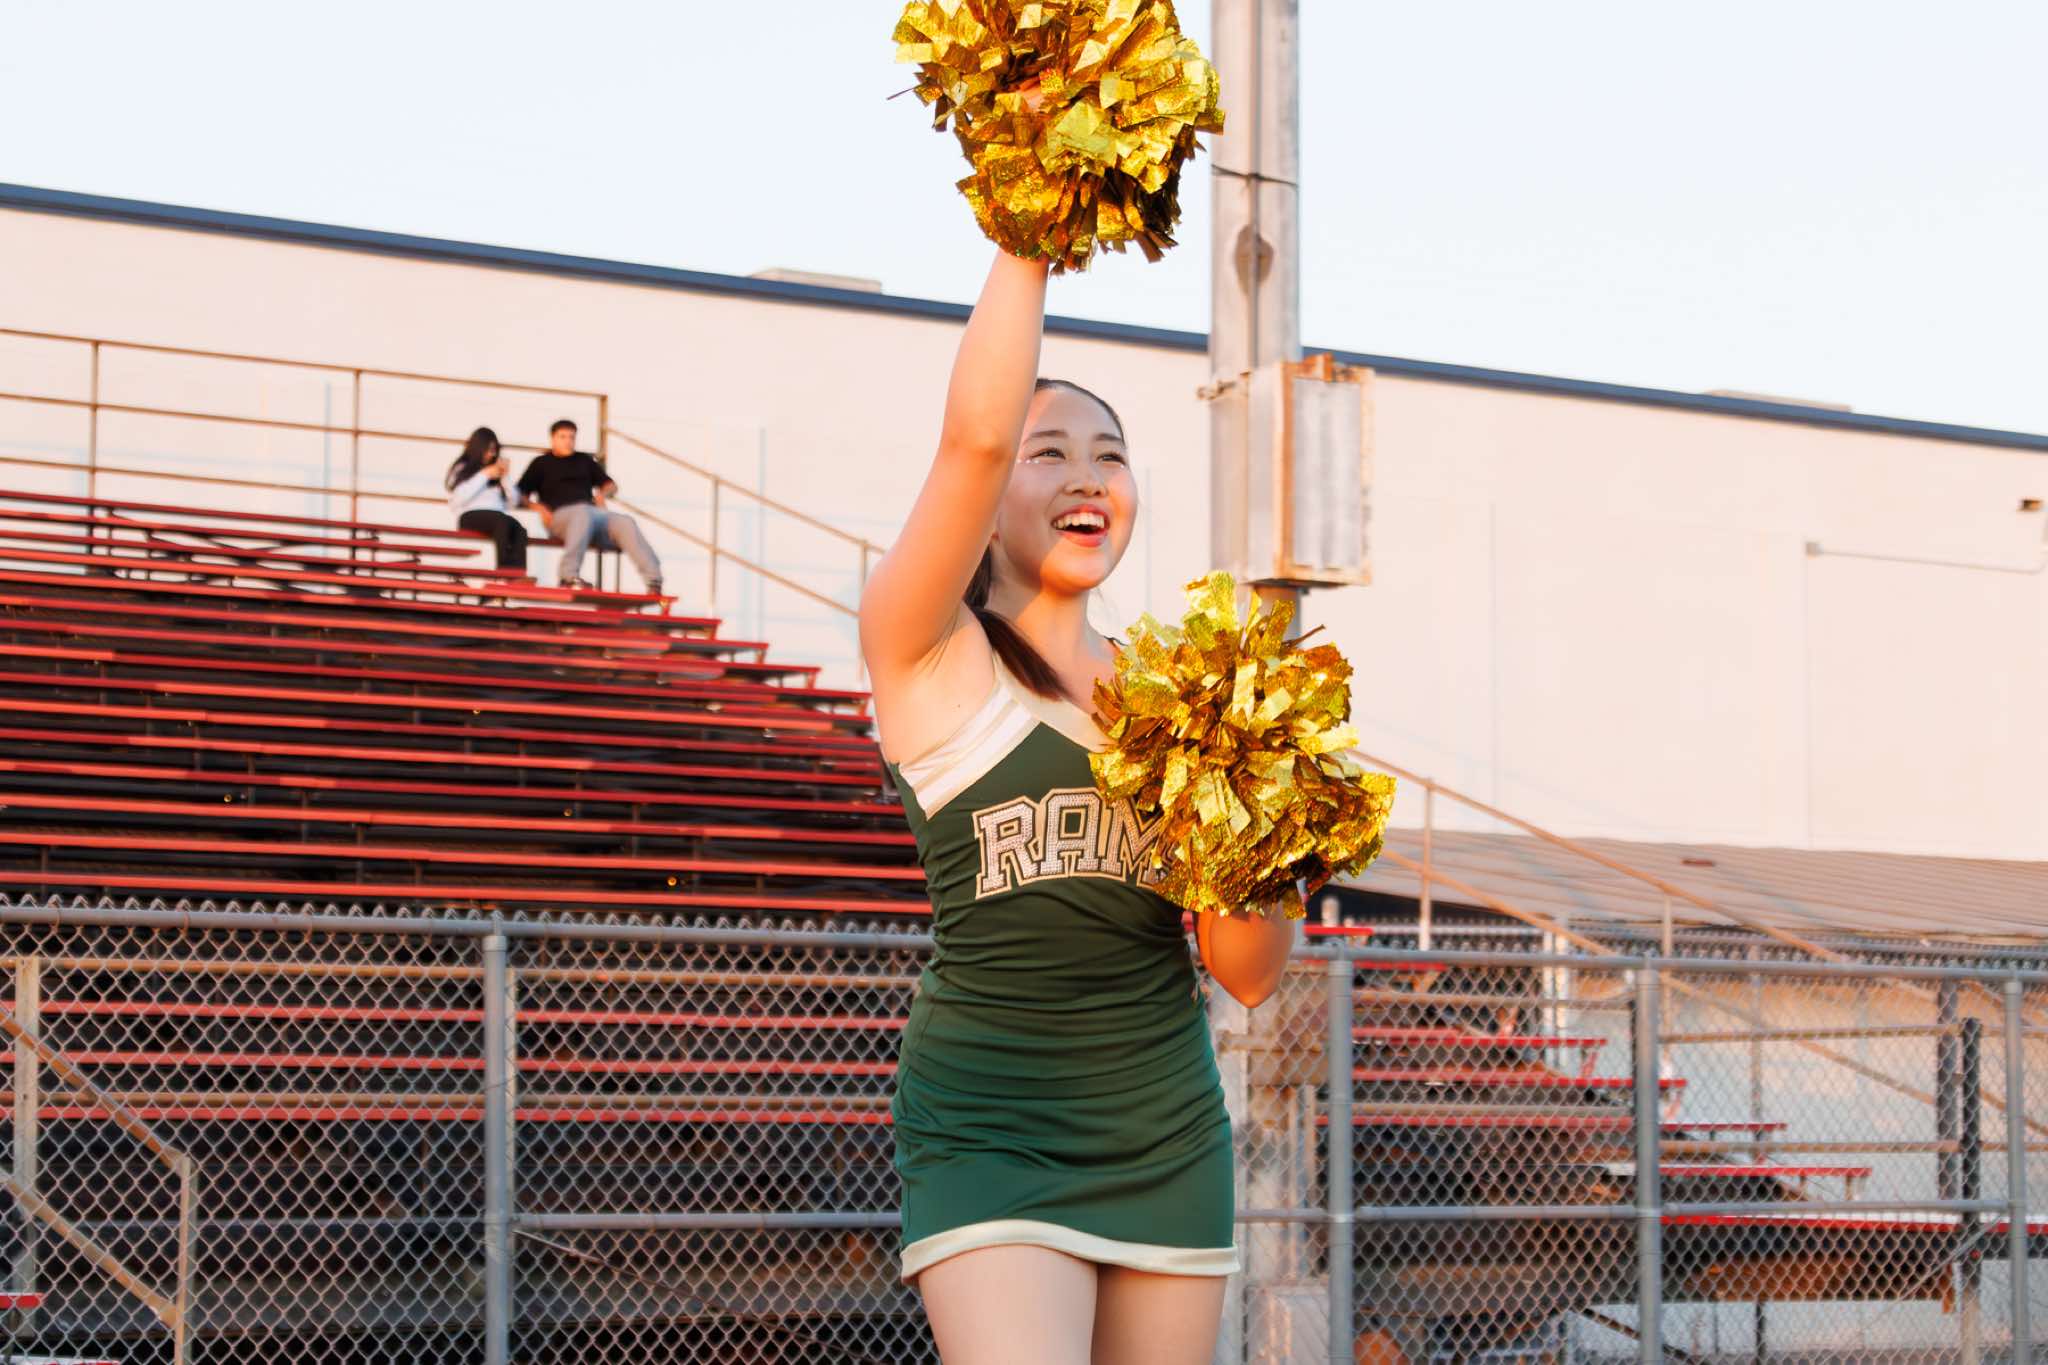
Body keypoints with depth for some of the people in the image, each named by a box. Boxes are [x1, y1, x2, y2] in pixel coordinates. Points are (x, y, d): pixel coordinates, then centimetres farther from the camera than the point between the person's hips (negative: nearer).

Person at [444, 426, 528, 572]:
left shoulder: (496, 470, 23)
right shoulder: (462, 469, 14)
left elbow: (511, 502, 17)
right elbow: (458, 498, -5)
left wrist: (506, 477, 4)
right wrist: (484, 475, -3)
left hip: (498, 515, 3)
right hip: (471, 516, -3)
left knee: (519, 530, -33)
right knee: (503, 521, -37)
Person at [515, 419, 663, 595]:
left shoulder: (585, 460, 31)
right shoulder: (542, 463, 21)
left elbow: (610, 484, 35)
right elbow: (520, 493, 11)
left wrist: (602, 494, 12)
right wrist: (539, 508, -7)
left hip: (592, 511, 4)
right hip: (561, 515, -4)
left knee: (626, 522, -25)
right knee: (583, 513, -41)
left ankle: (653, 579, -38)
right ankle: (570, 577, -51)